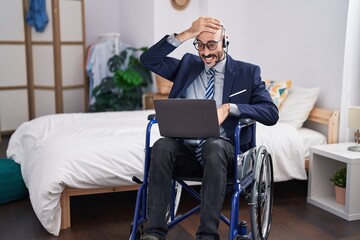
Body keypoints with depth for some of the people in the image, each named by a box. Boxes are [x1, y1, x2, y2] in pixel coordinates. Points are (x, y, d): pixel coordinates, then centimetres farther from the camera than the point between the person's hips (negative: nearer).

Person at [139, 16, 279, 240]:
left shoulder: (248, 72, 7)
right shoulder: (188, 65, 15)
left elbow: (271, 113, -4)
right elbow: (148, 60, 3)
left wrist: (230, 108, -20)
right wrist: (186, 34, -7)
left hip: (223, 150, -2)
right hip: (187, 150, 3)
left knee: (214, 146, -37)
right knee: (161, 146, -30)